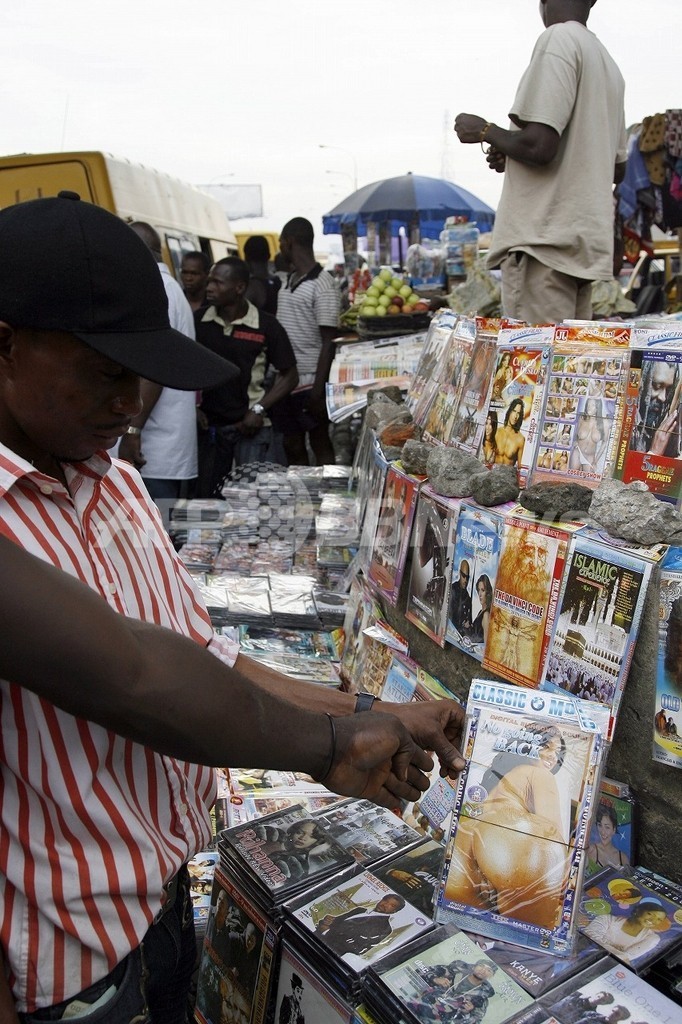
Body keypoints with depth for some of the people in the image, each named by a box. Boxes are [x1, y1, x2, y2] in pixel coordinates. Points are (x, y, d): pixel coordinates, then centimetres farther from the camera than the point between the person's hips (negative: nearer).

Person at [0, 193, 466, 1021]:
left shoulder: (115, 486, 2)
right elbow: (128, 676, -34)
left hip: (166, 887, 7)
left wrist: (360, 720, -6)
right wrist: (329, 748, -21)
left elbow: (200, 663, 3)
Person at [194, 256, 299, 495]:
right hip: (208, 425, 3)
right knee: (205, 498, 14)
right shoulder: (198, 321, 0)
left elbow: (289, 375, -1)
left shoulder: (267, 326, -7)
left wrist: (259, 409, -10)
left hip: (250, 427, -3)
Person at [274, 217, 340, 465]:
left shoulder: (322, 285, -12)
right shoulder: (289, 281, 12)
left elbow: (329, 343, -15)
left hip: (309, 382, -8)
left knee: (319, 444, 2)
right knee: (292, 446, 13)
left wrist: (318, 390, -20)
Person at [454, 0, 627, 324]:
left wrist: (485, 131, 2)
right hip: (585, 239, 9)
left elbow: (538, 145, -18)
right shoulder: (609, 64, 21)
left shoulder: (559, 40, -6)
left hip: (546, 238, -9)